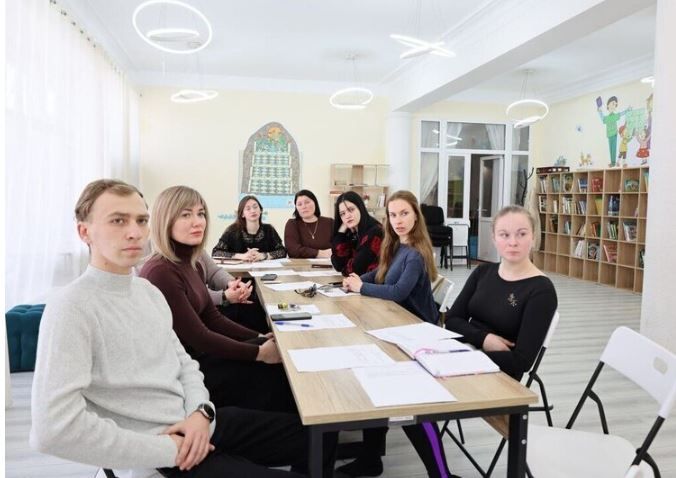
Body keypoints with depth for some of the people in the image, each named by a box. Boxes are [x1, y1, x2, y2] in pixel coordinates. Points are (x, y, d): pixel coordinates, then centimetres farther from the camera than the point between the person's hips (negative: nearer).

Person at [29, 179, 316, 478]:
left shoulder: (148, 291, 8)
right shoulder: (71, 308, -17)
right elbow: (52, 428, -25)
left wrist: (201, 412, -7)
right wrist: (167, 450, -20)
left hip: (197, 422, 7)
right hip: (155, 449, -7)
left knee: (307, 434, 8)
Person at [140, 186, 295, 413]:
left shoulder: (192, 265, 7)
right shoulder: (160, 272, -22)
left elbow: (212, 318, 9)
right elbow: (198, 337, -23)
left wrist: (261, 338, -1)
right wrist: (259, 352, -19)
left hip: (198, 355, 8)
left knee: (280, 364, -1)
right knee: (272, 371, -9)